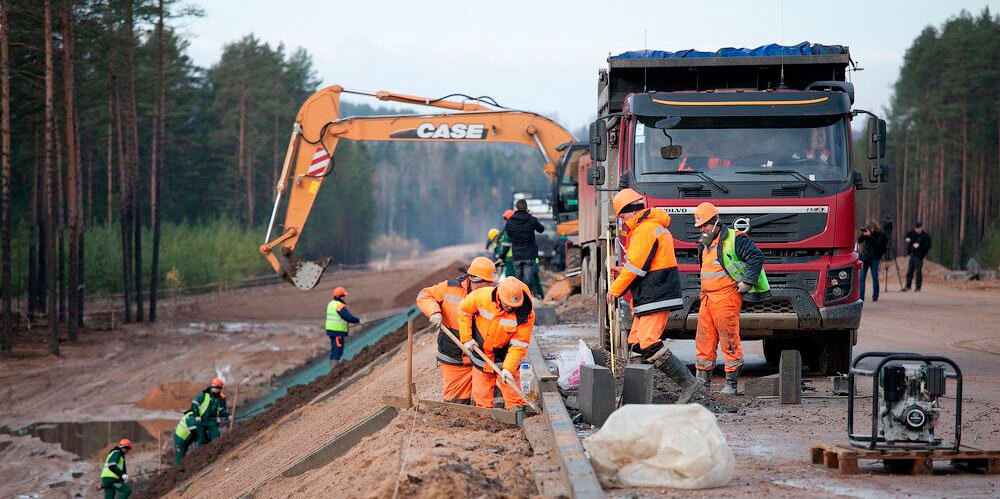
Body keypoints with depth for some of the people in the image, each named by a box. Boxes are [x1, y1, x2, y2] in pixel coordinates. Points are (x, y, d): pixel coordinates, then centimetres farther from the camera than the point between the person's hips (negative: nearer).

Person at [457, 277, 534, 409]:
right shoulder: (482, 296, -22)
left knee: (514, 399, -1)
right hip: (481, 352, 2)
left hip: (505, 357, -2)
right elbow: (463, 310, -3)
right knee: (482, 396, 11)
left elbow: (519, 345, -20)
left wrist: (508, 368, -28)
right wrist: (467, 338, -4)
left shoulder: (526, 313, -25)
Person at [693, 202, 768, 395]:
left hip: (726, 297, -8)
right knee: (704, 340, 7)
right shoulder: (705, 244, 16)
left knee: (729, 340, -5)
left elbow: (757, 257, -13)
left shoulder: (734, 239, -10)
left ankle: (731, 384, -2)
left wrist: (747, 282, -15)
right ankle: (702, 380, 13)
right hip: (707, 298, 8)